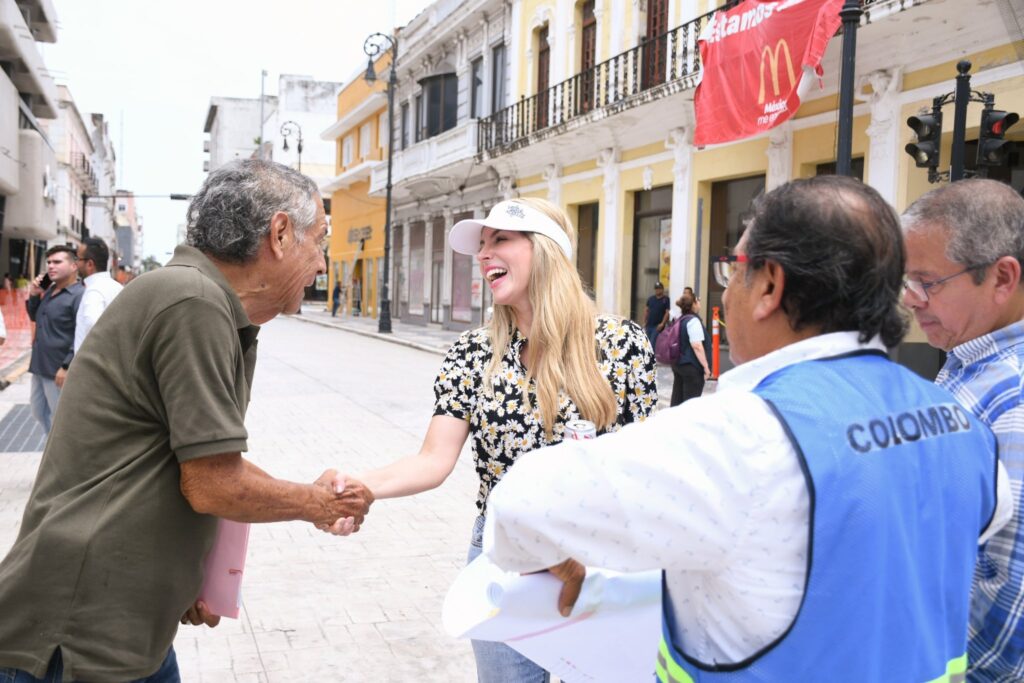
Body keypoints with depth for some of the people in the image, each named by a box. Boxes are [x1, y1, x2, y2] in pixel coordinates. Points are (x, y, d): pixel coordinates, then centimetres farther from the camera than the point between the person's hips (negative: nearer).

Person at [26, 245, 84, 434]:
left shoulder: (80, 295, -16)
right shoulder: (50, 290, 11)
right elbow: (35, 317, 25)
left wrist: (67, 367, -25)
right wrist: (33, 296, 7)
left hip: (59, 370, -9)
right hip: (40, 367, 9)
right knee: (39, 413, 19)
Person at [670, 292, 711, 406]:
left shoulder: (681, 320, 14)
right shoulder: (693, 320, -14)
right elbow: (697, 346, -21)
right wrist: (706, 367, -18)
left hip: (678, 364, 9)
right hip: (692, 367, -9)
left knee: (677, 399, 11)